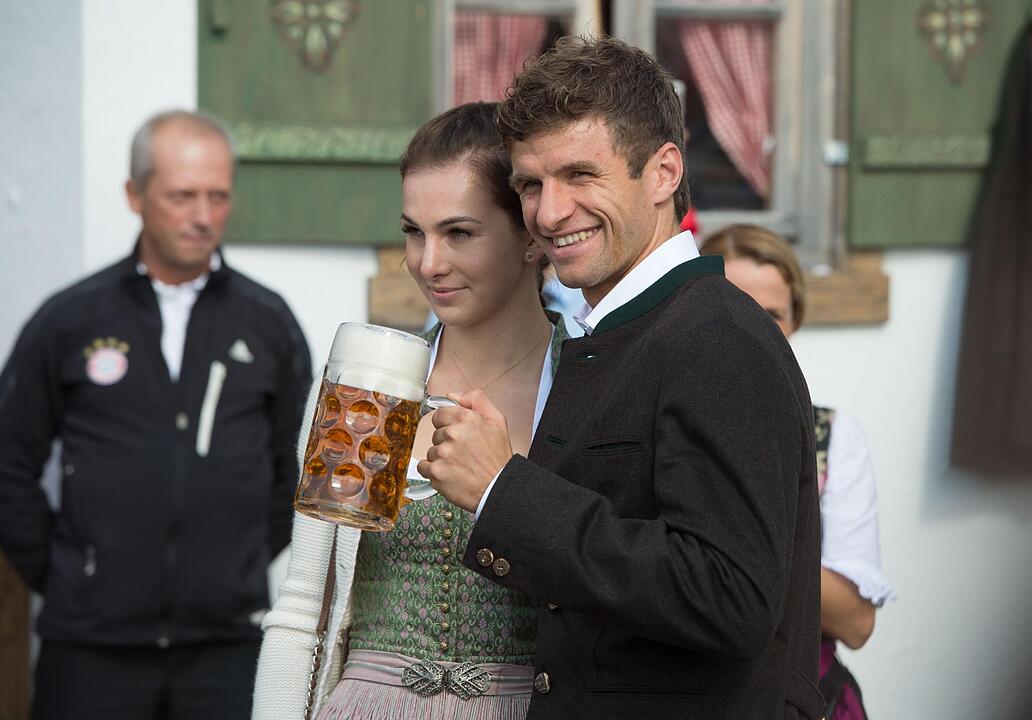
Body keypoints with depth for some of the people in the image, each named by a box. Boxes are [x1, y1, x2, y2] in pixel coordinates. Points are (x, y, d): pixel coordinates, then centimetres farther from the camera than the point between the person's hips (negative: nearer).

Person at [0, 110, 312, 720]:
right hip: (91, 647, -1)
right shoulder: (69, 322, 3)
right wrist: (56, 575, 5)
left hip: (228, 644, 1)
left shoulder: (268, 323, 7)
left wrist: (244, 568, 11)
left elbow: (299, 466, 16)